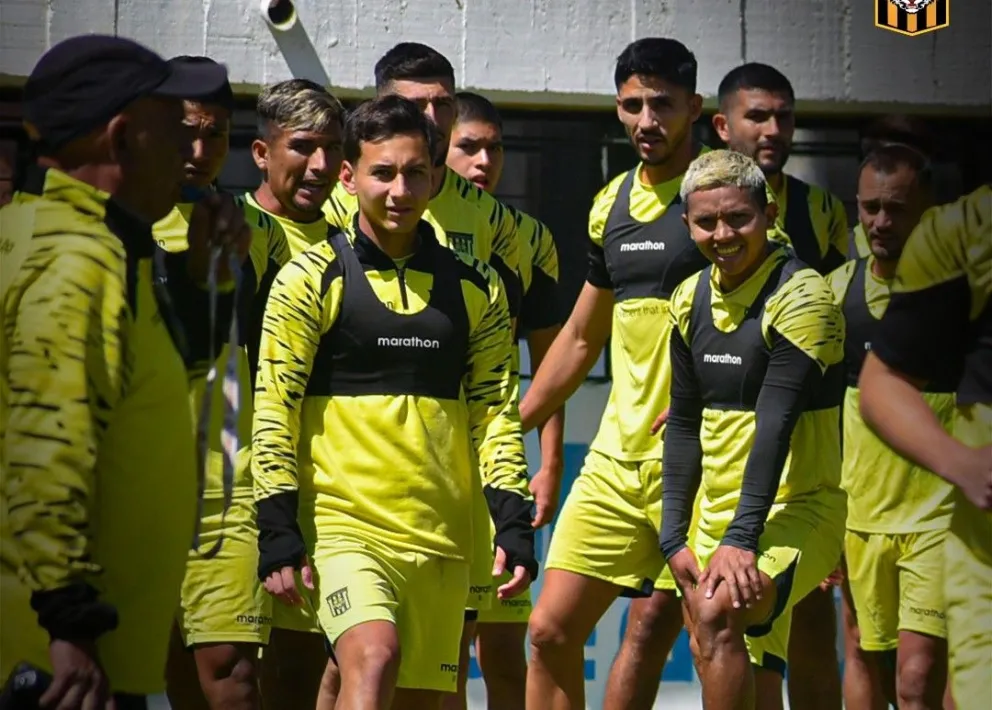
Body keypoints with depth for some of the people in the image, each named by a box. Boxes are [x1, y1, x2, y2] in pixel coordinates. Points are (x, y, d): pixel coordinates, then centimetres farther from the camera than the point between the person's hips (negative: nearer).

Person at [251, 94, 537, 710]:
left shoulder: (474, 288, 11)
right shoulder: (311, 279, 0)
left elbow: (496, 412, 13)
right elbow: (272, 410, -2)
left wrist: (514, 523, 3)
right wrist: (280, 531, -8)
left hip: (442, 536, 4)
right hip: (342, 521, -4)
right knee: (372, 658, -26)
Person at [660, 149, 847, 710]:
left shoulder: (800, 296, -14)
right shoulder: (692, 299, 7)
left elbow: (776, 424, -21)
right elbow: (684, 425, 12)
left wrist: (741, 537, -26)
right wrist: (674, 536, 6)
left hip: (794, 510, -7)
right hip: (715, 512, 7)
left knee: (717, 614, -30)